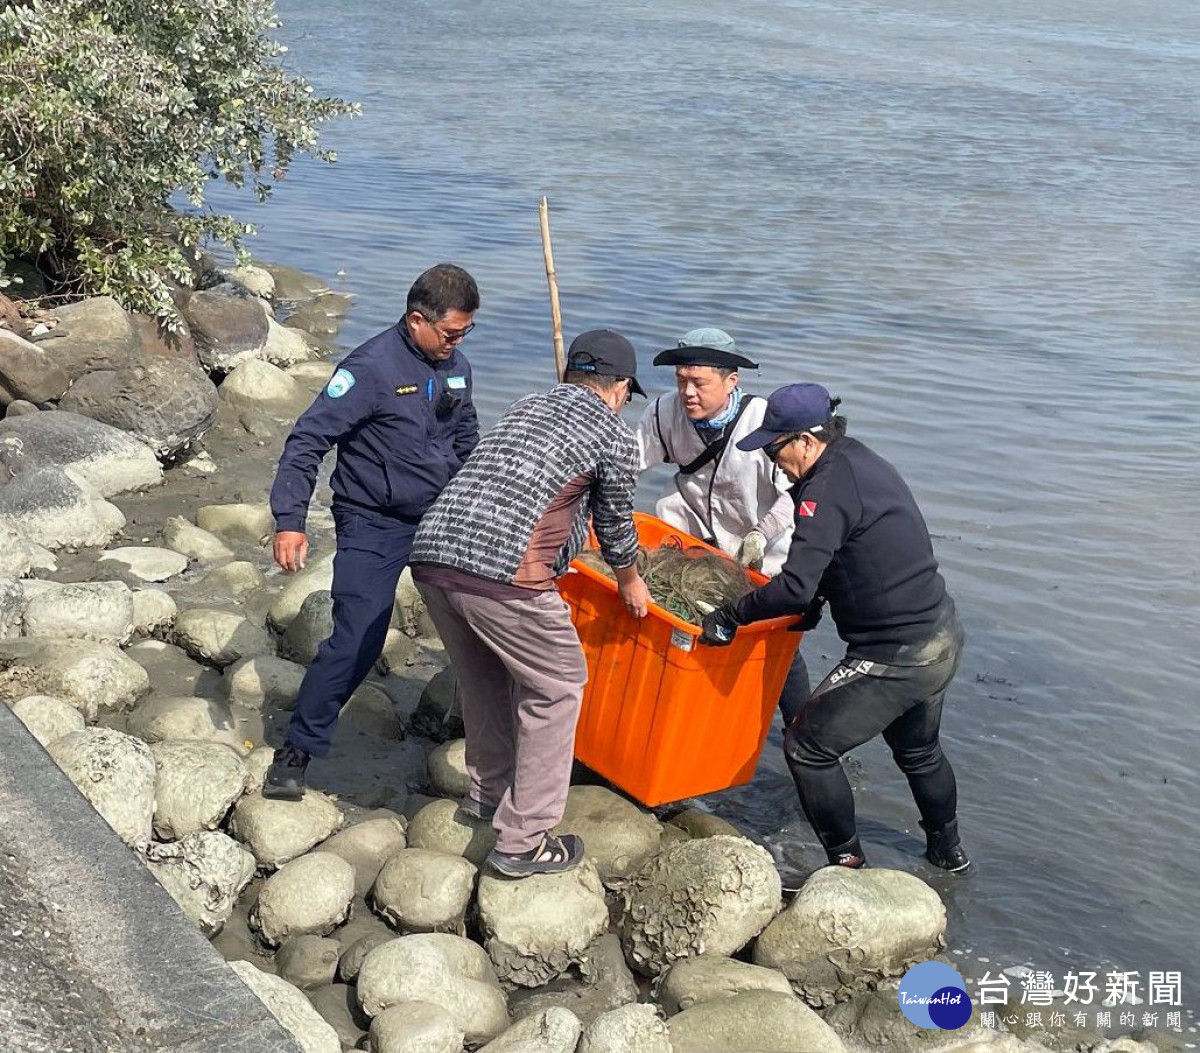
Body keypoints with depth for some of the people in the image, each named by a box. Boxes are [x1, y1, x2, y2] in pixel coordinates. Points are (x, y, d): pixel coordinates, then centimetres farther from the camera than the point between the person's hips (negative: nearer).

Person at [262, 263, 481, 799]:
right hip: (373, 524, -7)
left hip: (439, 516, 7)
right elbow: (308, 439, -21)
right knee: (355, 641, -12)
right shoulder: (372, 368, -19)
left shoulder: (455, 366, 3)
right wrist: (290, 520, -28)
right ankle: (296, 751, 1)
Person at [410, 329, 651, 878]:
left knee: (484, 675, 28)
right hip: (503, 573, -7)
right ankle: (523, 842, 14)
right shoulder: (615, 437, 8)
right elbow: (615, 524, 20)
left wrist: (554, 560, 56)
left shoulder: (525, 406, 27)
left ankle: (489, 789, 45)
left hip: (431, 554, 7)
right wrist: (630, 582, 41)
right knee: (556, 687, 12)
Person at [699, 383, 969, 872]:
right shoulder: (861, 461, 8)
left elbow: (795, 588, -30)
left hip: (896, 660, -10)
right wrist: (817, 600, 19)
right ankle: (947, 850, 48)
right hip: (943, 636, 10)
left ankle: (848, 862, 13)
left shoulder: (828, 488, -22)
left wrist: (731, 615, -19)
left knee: (808, 747, 3)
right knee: (918, 750, 30)